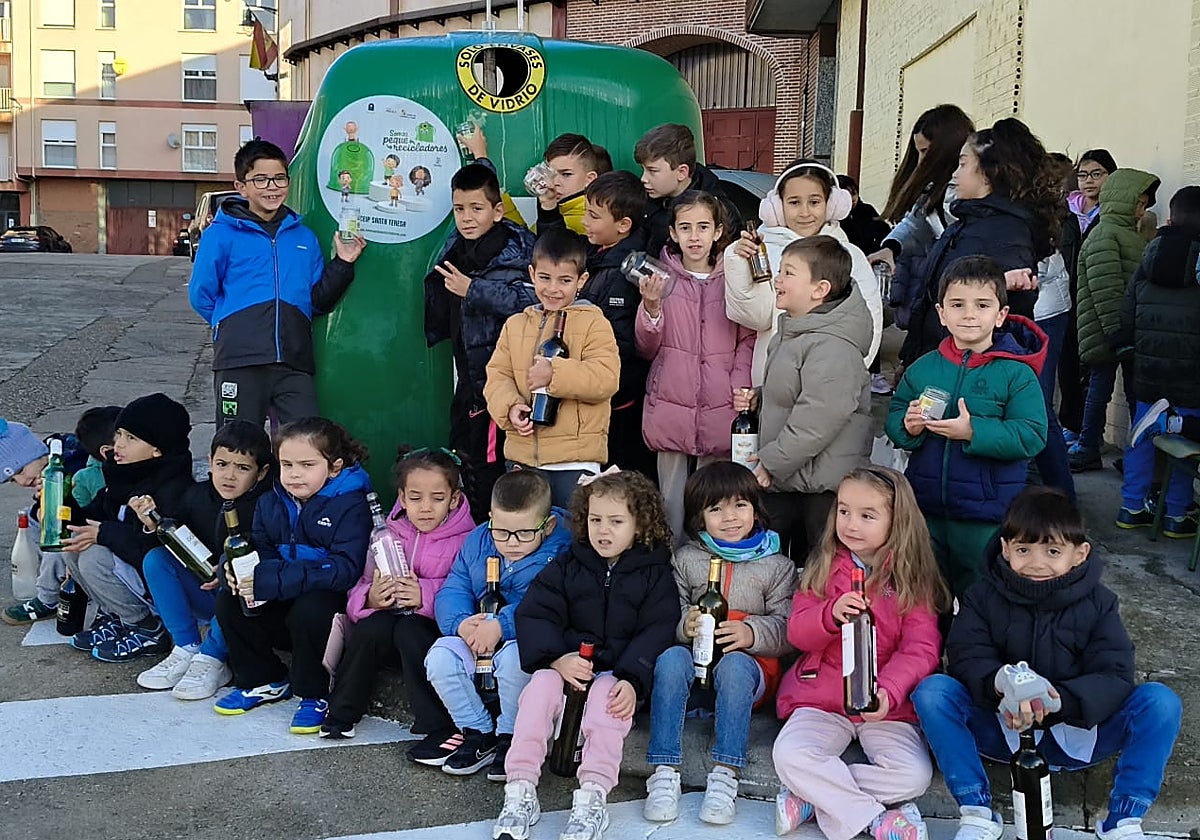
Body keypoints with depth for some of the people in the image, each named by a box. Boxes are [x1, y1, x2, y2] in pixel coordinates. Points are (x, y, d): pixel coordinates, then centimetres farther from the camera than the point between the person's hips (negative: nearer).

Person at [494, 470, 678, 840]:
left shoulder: (654, 574, 5)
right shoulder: (567, 567, 10)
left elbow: (656, 632, -5)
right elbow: (534, 615, 0)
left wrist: (632, 680, -23)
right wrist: (557, 659, -19)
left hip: (616, 674, -2)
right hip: (565, 665, 2)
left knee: (608, 696, -33)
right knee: (541, 685, -27)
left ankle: (592, 795, -37)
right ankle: (520, 790, -29)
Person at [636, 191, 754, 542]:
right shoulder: (660, 278, 4)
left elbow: (747, 340, 5)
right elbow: (646, 349, 4)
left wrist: (741, 387, -10)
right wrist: (651, 308, -14)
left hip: (720, 409, 0)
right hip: (671, 406, 0)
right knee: (672, 501, 6)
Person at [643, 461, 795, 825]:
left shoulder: (776, 565, 8)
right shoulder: (686, 559, 10)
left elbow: (788, 630, -2)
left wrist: (751, 633, -21)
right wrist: (685, 626, -20)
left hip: (748, 666, -1)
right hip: (694, 664, 1)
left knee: (734, 664, -35)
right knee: (671, 658, -31)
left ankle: (725, 775, -36)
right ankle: (664, 772, -33)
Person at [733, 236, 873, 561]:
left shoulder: (832, 348, -21)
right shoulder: (790, 333, 12)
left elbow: (817, 421, -26)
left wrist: (771, 464, -19)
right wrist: (757, 398, 8)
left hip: (821, 487, -10)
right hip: (784, 481, 10)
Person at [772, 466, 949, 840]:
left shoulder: (912, 579, 1)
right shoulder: (823, 568, 6)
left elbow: (920, 650, -7)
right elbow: (797, 633, 0)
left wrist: (887, 692, -26)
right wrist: (830, 614, -22)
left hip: (888, 706, -1)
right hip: (821, 697, 1)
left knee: (913, 775, -25)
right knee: (789, 754, -27)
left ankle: (814, 797, -14)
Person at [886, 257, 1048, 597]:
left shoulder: (1016, 373, -9)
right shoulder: (923, 368, 3)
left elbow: (1032, 435, -16)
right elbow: (893, 418, 6)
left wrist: (974, 432, -27)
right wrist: (908, 426, -17)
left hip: (986, 518, -4)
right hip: (925, 508, 4)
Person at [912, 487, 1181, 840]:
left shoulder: (1097, 603, -2)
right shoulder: (983, 597, -1)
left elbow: (1114, 677, -13)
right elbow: (966, 659, -13)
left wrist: (1057, 699, -34)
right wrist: (1002, 680, -38)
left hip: (1078, 736, 0)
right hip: (1003, 729, 0)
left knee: (1161, 701, -22)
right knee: (932, 691, -25)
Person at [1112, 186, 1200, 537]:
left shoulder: (1147, 261, 5)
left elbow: (1127, 313, 9)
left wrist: (1123, 347, 19)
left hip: (1147, 372, 4)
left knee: (1141, 436, 12)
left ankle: (1132, 506, 17)